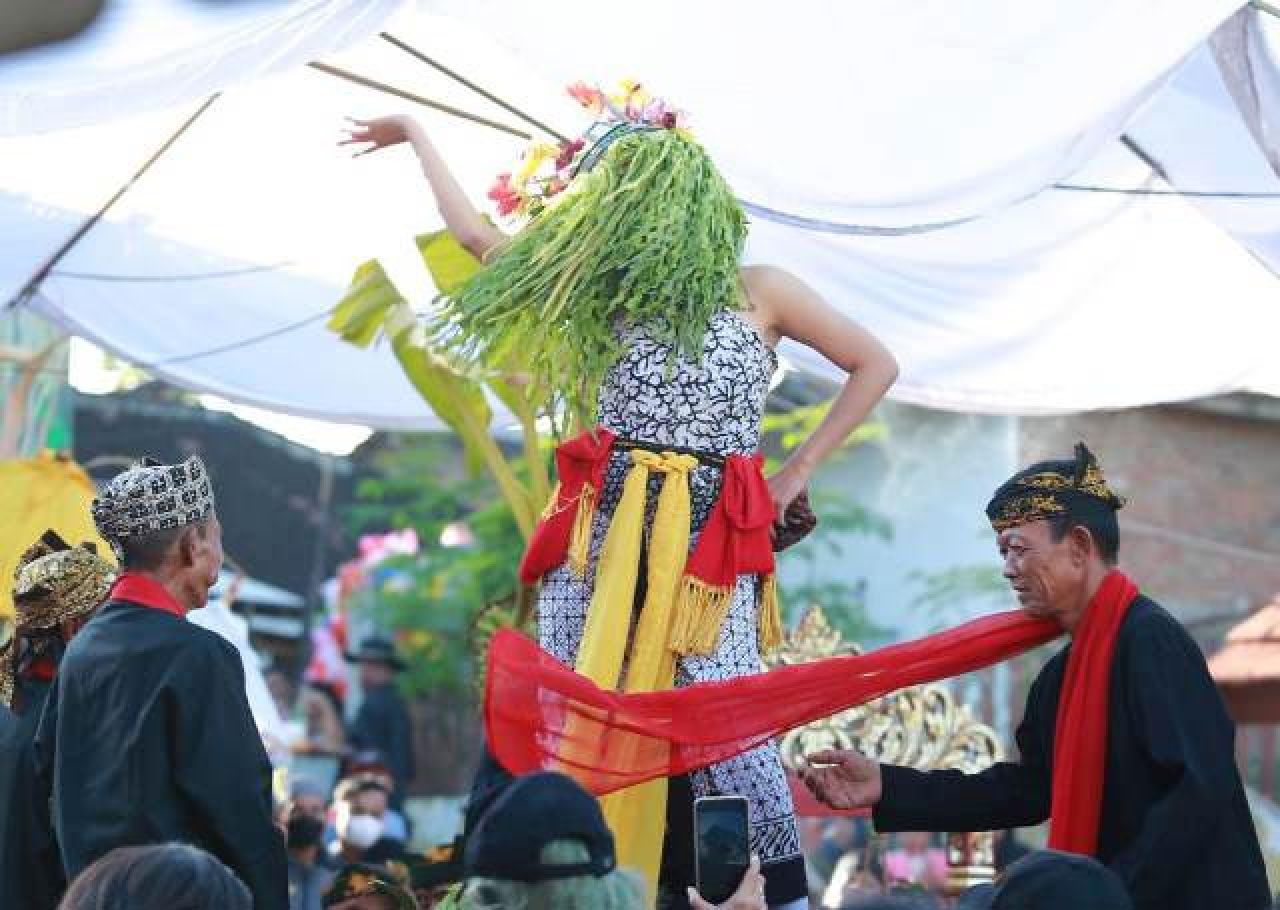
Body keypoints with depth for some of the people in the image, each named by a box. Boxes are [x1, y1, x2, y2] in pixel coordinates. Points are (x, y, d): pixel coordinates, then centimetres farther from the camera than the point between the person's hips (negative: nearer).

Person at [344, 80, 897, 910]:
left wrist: (797, 473, 7)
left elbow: (876, 366, 12)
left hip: (710, 543, -4)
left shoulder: (758, 291, 7)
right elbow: (477, 235, 23)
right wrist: (416, 136, 31)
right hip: (598, 532, 4)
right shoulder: (598, 293, 16)